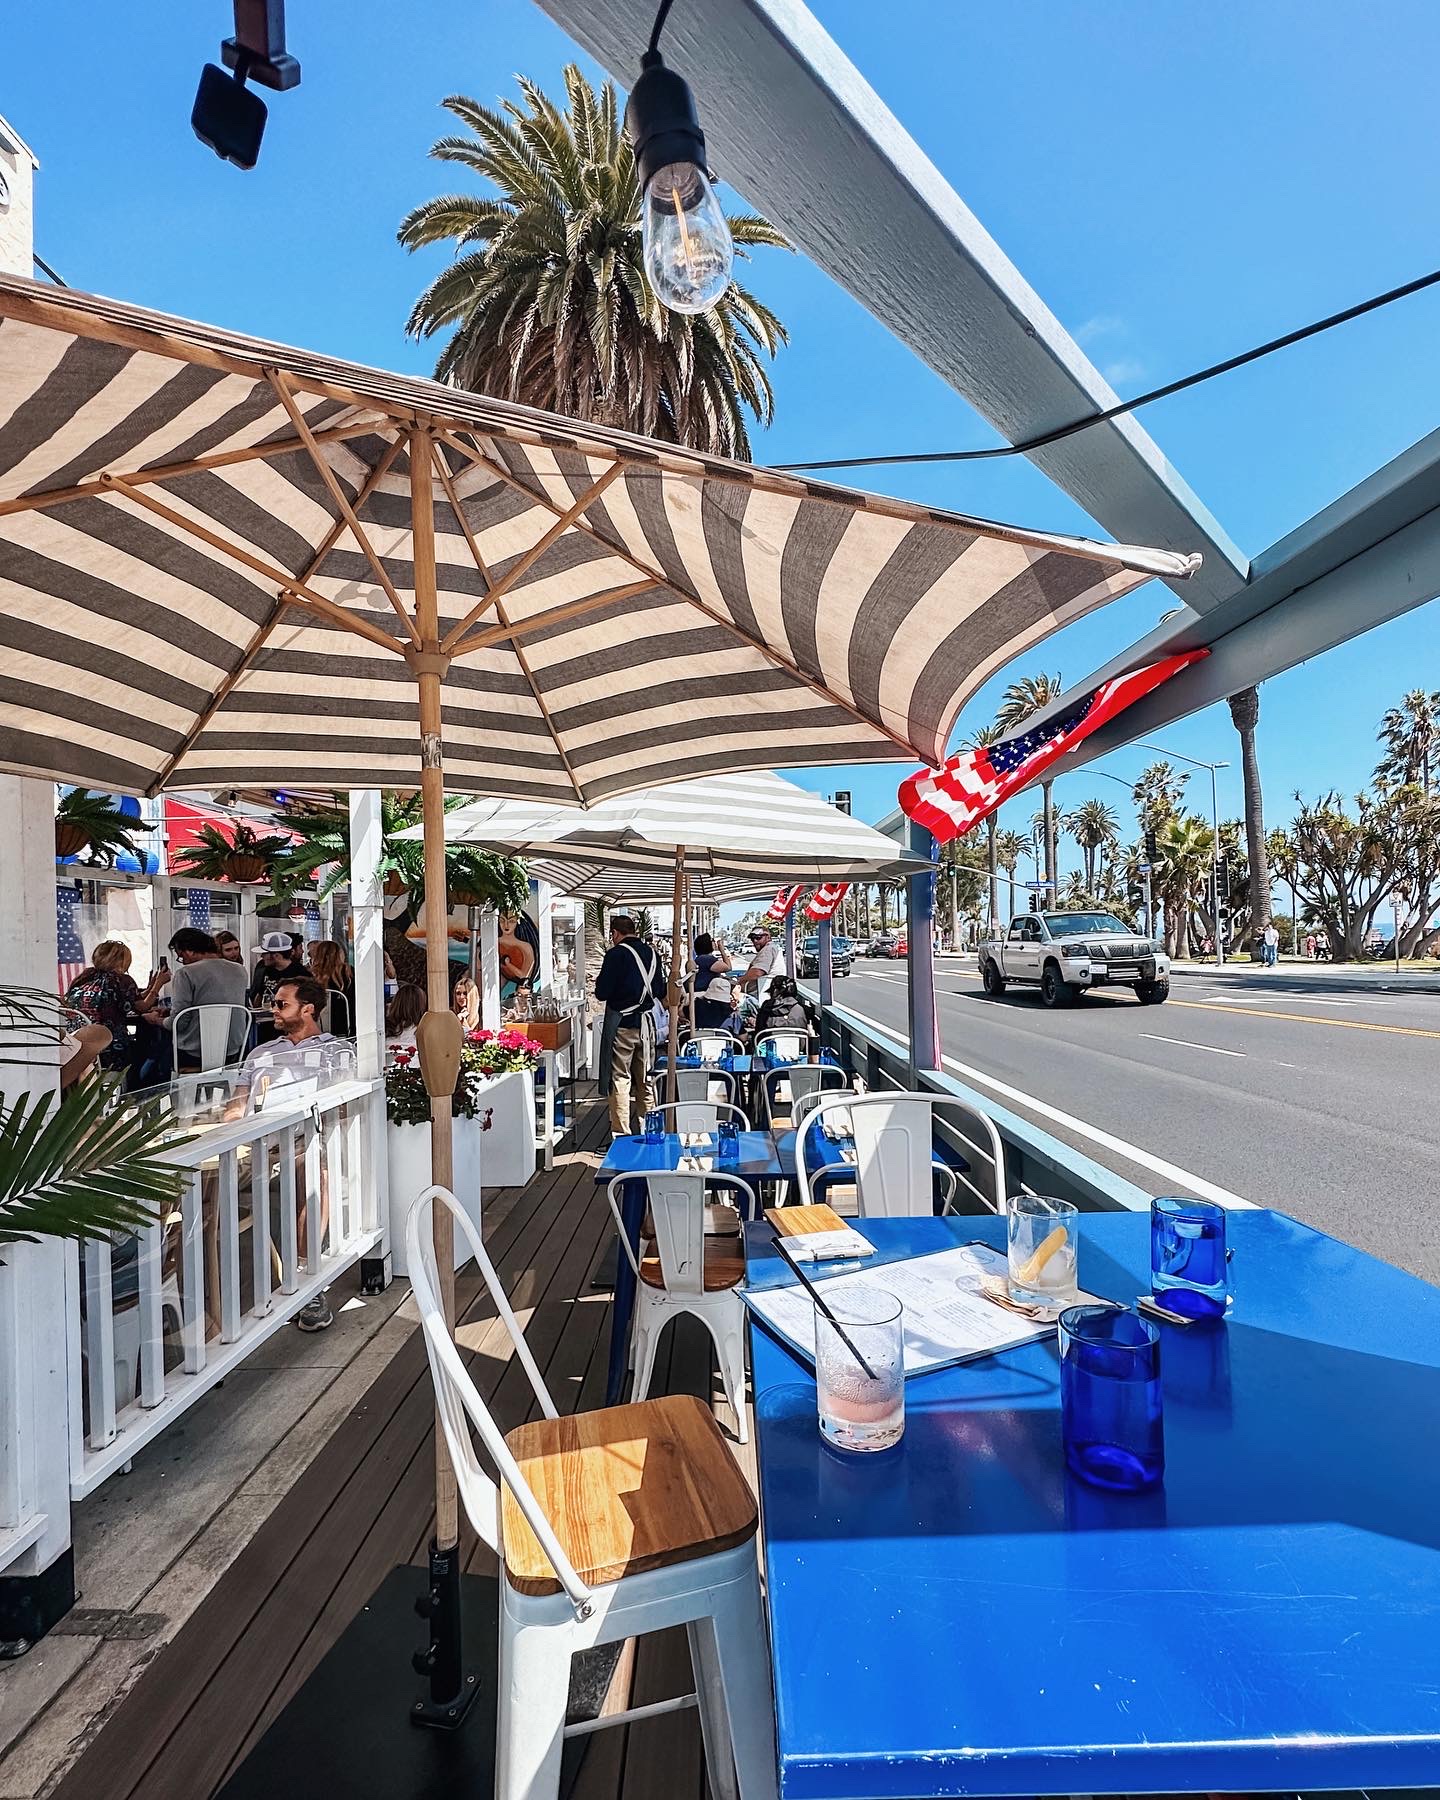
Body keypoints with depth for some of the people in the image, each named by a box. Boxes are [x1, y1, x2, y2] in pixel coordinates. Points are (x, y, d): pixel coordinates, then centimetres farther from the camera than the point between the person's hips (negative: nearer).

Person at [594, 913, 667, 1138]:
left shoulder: (616, 954, -11)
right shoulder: (652, 953, 6)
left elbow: (602, 993, -12)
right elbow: (660, 992, 12)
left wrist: (600, 981, 8)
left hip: (621, 1023, -6)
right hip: (646, 1022, 6)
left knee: (620, 1079, -1)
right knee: (645, 1080, 13)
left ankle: (621, 1134, -1)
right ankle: (645, 1133, 19)